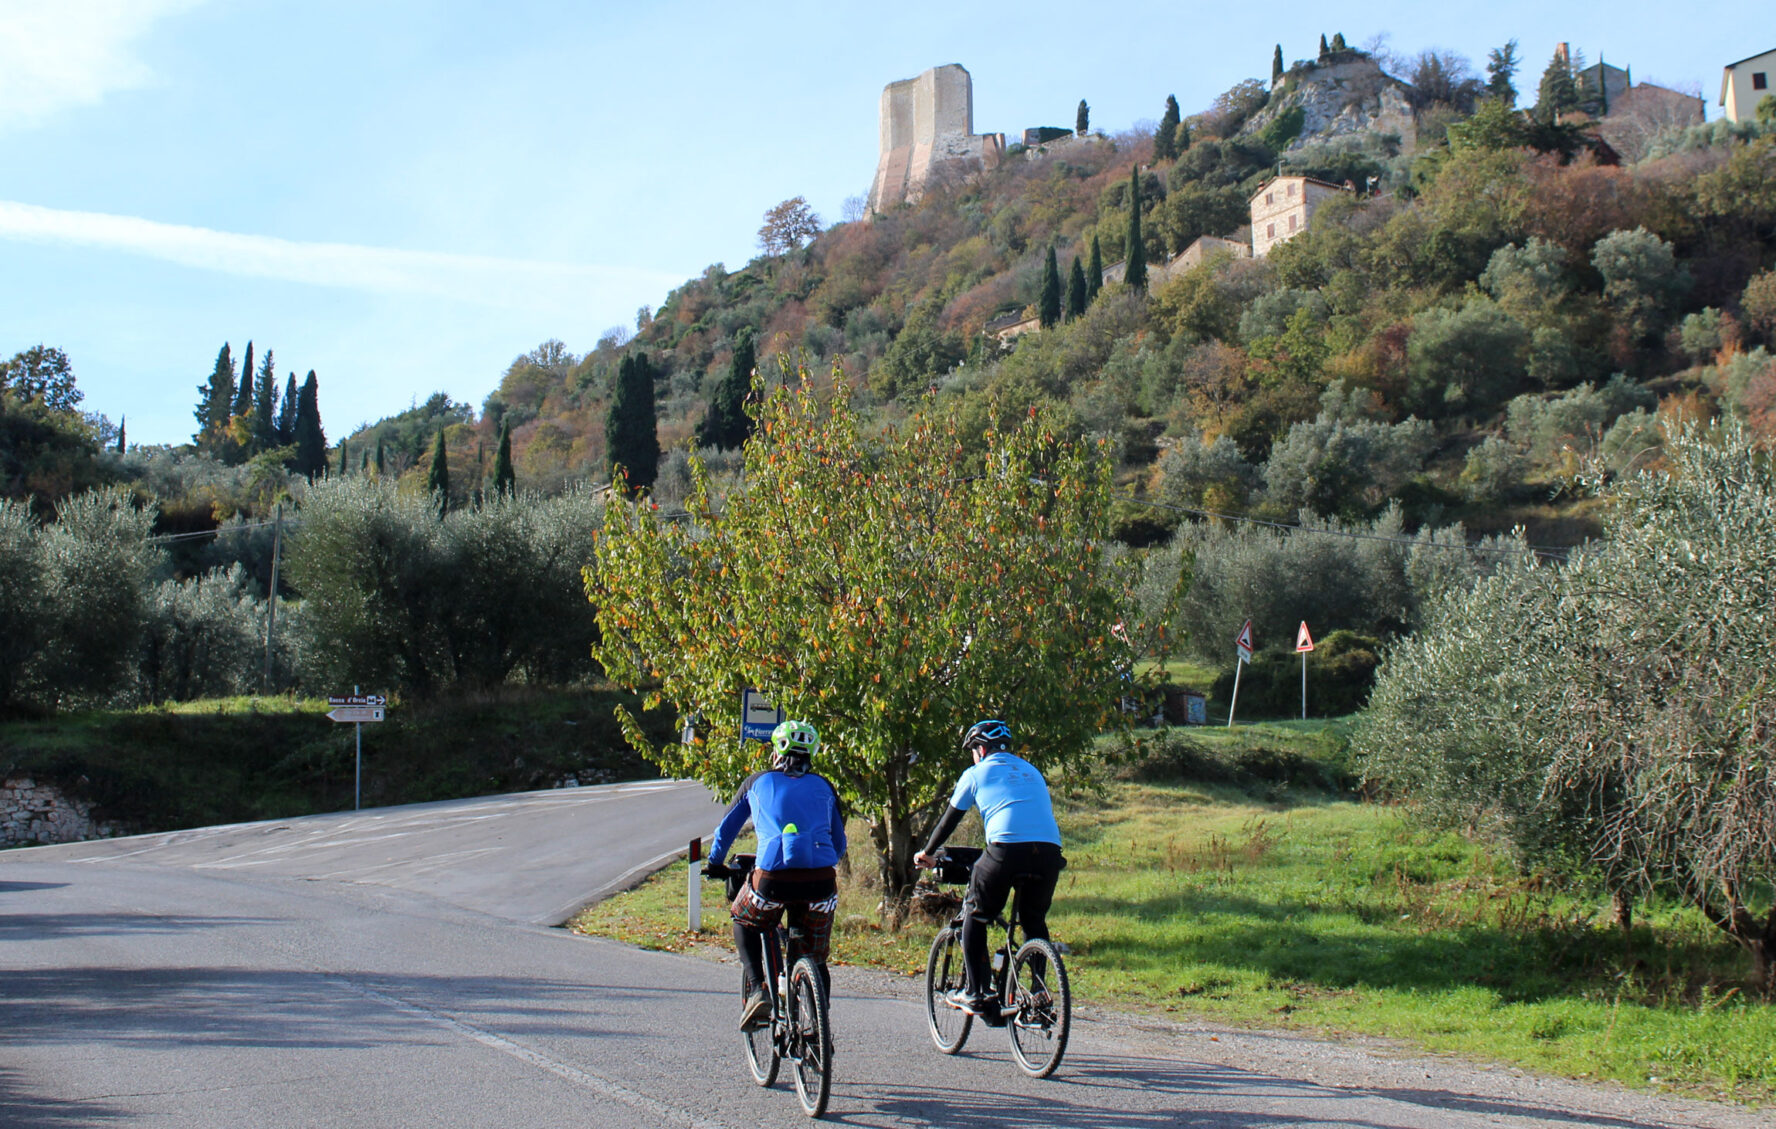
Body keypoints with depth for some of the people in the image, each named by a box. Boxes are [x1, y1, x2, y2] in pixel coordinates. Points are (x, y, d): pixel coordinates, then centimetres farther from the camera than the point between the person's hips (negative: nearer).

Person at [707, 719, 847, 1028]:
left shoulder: (759, 782, 20)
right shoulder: (823, 787, 22)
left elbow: (726, 829, 30)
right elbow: (839, 843, 29)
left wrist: (714, 864, 47)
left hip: (773, 877, -1)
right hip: (820, 879, 2)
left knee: (744, 923, 27)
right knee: (815, 960, 20)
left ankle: (758, 991, 8)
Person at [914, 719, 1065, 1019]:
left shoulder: (977, 773, 17)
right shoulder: (1032, 772, 29)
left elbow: (949, 819, 23)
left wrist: (927, 853, 39)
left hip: (1007, 848, -4)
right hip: (1049, 850, 4)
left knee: (974, 917, 15)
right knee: (1035, 922, 23)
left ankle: (975, 994, 10)